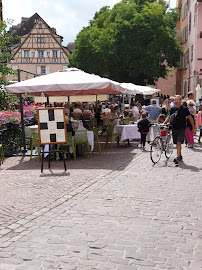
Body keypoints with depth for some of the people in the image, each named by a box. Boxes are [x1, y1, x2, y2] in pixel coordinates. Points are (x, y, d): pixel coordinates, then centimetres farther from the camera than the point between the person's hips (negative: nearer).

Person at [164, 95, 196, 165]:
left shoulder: (184, 109, -6)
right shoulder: (173, 109, 5)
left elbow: (190, 118, 0)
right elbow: (169, 117, 18)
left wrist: (193, 128, 2)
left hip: (181, 129, -4)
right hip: (174, 129, 4)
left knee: (179, 143, -14)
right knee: (177, 143, 11)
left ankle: (177, 158, -18)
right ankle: (180, 157, 26)